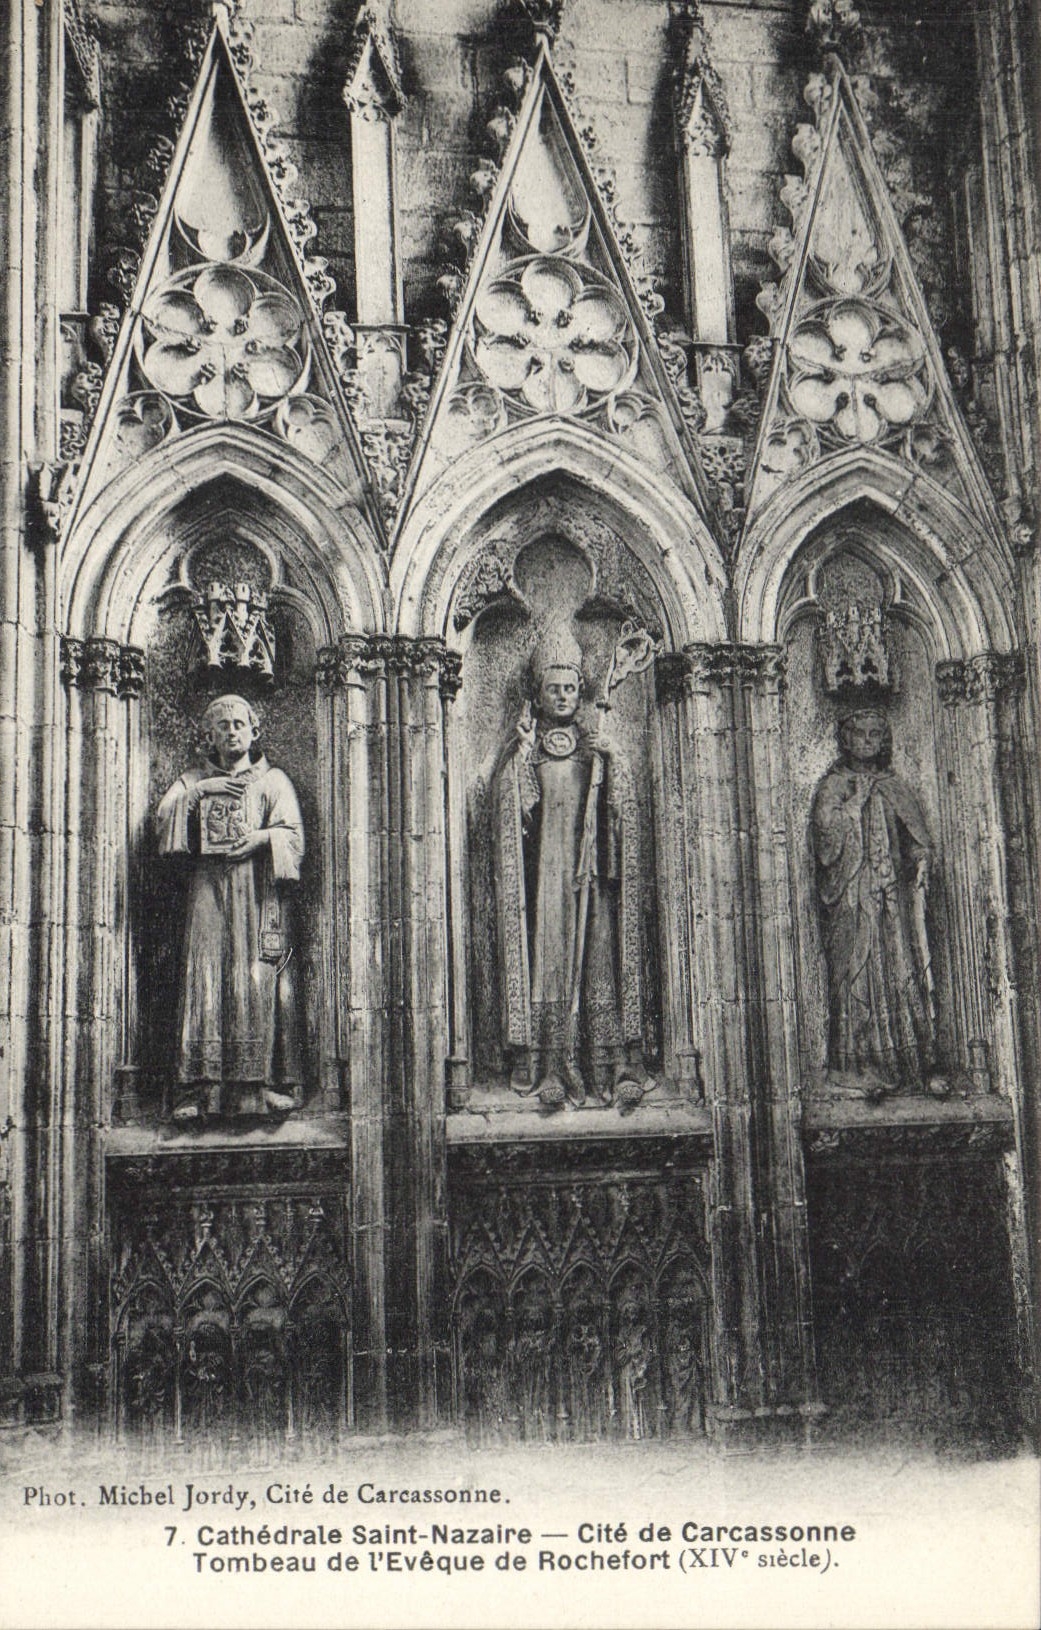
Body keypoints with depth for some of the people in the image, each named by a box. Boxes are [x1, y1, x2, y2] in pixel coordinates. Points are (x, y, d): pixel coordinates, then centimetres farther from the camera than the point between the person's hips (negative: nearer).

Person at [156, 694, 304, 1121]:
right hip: (209, 889, 1)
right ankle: (196, 1089, -13)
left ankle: (268, 1082, -11)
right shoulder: (194, 780, 21)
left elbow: (292, 834, 4)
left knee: (260, 981, -11)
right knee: (204, 979, -10)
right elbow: (163, 816, 7)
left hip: (259, 891, -1)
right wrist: (199, 791, -6)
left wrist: (262, 837, -15)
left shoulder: (273, 780, 15)